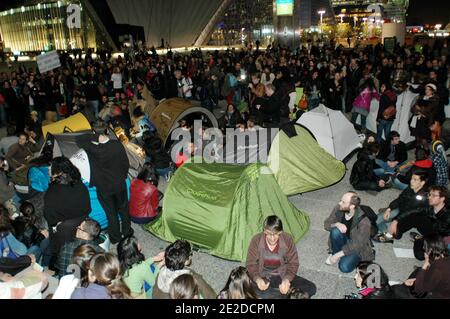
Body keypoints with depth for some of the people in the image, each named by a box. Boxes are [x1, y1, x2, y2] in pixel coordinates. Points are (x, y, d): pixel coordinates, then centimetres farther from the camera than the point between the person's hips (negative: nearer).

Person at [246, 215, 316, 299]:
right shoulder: (256, 240, -15)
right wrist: (257, 279, -32)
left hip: (283, 276, 2)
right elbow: (250, 264, -11)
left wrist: (287, 279, -27)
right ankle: (287, 293, -19)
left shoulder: (287, 239, -13)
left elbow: (293, 263, -7)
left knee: (311, 288, -17)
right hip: (262, 278, -2)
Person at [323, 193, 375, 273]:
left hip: (357, 247, -4)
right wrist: (336, 224, -30)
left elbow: (356, 245, -26)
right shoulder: (338, 209, -18)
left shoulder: (364, 222, -31)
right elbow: (326, 224, -8)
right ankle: (334, 253, -5)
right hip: (344, 240, 4)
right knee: (335, 231, -29)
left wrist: (338, 255, -25)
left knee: (344, 267, -27)